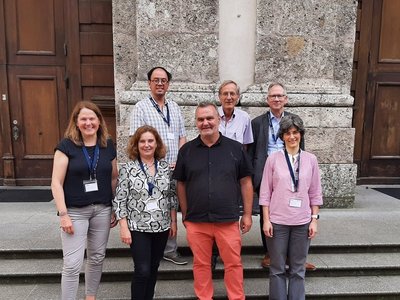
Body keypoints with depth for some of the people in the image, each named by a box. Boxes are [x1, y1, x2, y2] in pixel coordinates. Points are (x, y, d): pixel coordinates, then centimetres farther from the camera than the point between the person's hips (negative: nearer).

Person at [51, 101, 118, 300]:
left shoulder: (108, 145, 2)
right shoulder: (66, 145, -8)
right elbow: (56, 182, -9)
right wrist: (63, 214, -13)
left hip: (102, 210, 4)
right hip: (75, 211, -3)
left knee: (97, 258, 16)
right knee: (72, 264, 0)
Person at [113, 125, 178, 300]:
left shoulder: (165, 167, 3)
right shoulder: (127, 169, -7)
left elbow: (172, 197, 8)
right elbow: (119, 201, -8)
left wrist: (173, 222, 7)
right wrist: (123, 227, -11)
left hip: (161, 227, 4)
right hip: (138, 228, -3)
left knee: (153, 269, 15)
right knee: (142, 270, -3)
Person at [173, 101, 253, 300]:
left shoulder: (235, 148, -1)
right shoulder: (186, 150, 2)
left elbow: (245, 182, 3)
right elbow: (181, 184, 8)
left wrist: (247, 214, 3)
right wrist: (185, 215, 8)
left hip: (228, 220, -1)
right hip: (196, 221, 1)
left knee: (233, 263, 11)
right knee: (201, 264, 14)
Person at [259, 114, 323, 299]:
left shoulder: (310, 159, 2)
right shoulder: (273, 159, -3)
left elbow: (315, 193, 7)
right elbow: (265, 192, -2)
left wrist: (314, 219, 2)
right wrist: (266, 220, -4)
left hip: (302, 222, 2)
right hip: (277, 221, -1)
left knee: (298, 269, 13)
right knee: (277, 268, 11)